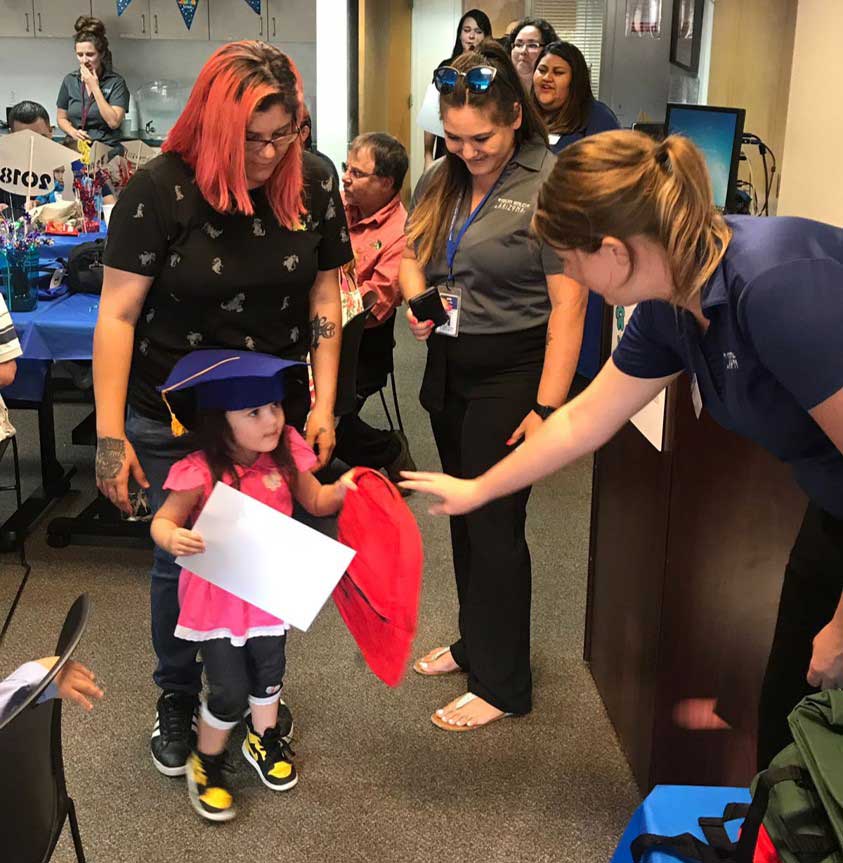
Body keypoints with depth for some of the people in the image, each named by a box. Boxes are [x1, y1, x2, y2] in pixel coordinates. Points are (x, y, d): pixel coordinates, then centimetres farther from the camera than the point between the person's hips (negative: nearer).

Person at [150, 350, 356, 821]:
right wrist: (174, 538, -35)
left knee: (269, 669, 22)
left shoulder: (286, 456, -11)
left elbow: (316, 502, 4)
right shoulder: (202, 473, -24)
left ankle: (265, 740, 50)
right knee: (229, 690, 1)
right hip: (218, 594, -4)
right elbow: (162, 520, -12)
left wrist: (341, 488, -17)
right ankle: (207, 764, 29)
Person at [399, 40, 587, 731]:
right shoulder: (440, 182, 6)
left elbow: (568, 305, -18)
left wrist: (547, 408, -21)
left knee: (495, 524, -1)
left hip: (510, 374, -7)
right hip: (448, 367, 7)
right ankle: (477, 642, 37)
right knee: (464, 514, 17)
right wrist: (416, 295, -6)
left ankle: (501, 684, 15)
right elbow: (411, 257, 18)